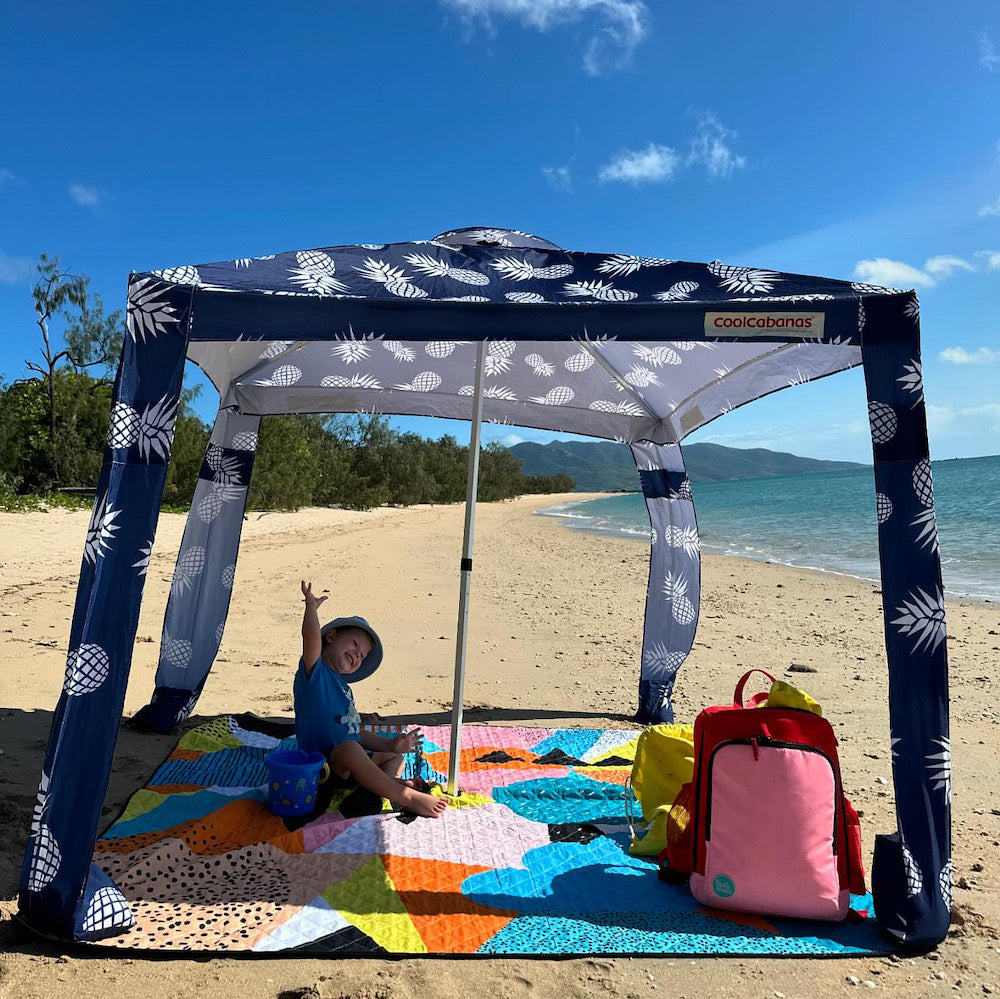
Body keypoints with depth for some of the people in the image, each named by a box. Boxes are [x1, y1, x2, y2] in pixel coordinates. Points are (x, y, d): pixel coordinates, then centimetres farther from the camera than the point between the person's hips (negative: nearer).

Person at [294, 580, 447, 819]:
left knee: (395, 757, 22)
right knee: (349, 749, -39)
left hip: (346, 763, 10)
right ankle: (407, 798, -36)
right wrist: (311, 607, -16)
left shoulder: (342, 687, 23)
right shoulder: (314, 672, -4)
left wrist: (390, 744, 18)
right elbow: (311, 636, -26)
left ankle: (389, 783, -15)